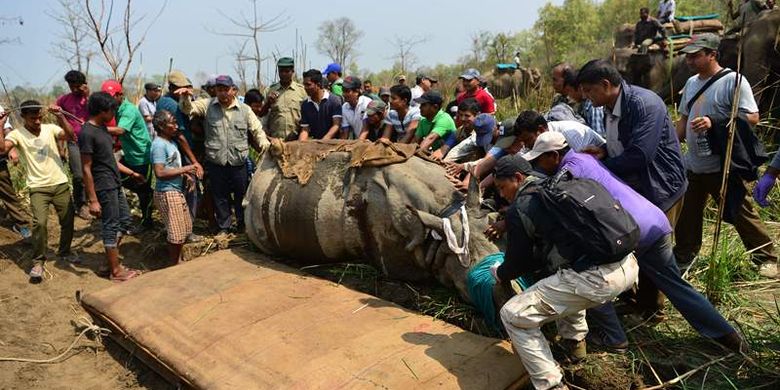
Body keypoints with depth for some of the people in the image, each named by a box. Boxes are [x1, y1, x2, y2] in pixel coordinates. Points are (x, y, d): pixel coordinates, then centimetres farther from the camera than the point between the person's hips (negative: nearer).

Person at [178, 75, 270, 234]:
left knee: (241, 195, 11)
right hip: (215, 163, 0)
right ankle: (224, 227, 29)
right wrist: (185, 97, -26)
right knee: (220, 196, 12)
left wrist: (266, 148, -3)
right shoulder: (207, 105, 3)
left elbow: (258, 131, 5)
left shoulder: (245, 109, 3)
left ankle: (243, 224, 31)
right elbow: (188, 108, -5)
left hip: (239, 163, 0)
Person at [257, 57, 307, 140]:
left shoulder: (301, 89, 3)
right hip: (275, 139, 1)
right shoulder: (271, 89, 8)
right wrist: (268, 103, -10)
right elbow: (261, 114, 9)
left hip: (296, 139, -1)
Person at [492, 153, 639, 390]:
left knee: (513, 316, 3)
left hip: (597, 279, -9)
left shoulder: (519, 209, -2)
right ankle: (574, 342, 43)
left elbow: (517, 263, 8)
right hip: (628, 266, 9)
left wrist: (498, 273, 30)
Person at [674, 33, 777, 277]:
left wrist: (714, 123, -28)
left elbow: (752, 118, -18)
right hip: (693, 165, 7)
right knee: (686, 215, 15)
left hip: (722, 167, -7)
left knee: (740, 213, 3)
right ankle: (683, 258, 31)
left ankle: (766, 259, 22)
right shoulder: (691, 83, 11)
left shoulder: (732, 81, -13)